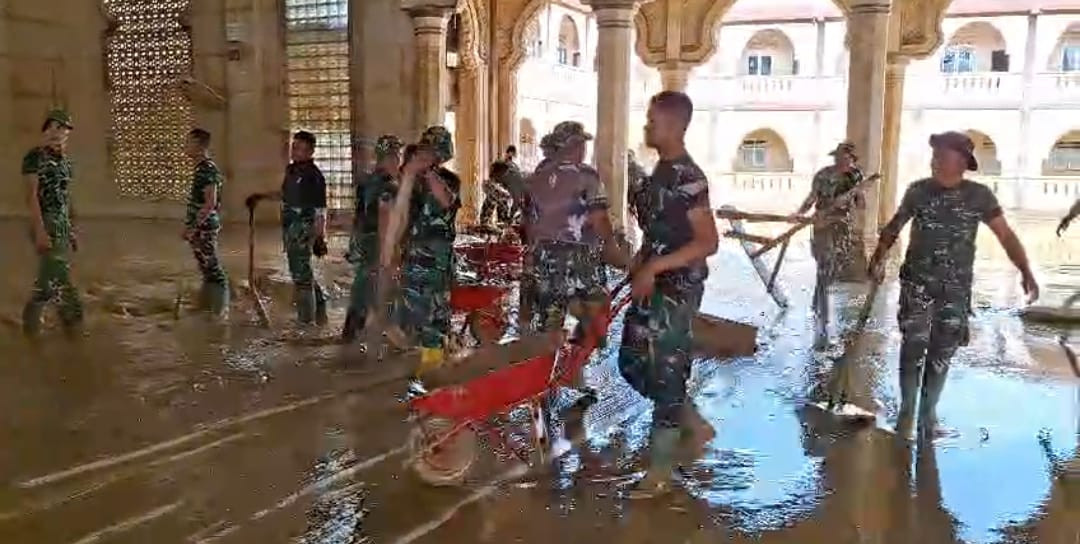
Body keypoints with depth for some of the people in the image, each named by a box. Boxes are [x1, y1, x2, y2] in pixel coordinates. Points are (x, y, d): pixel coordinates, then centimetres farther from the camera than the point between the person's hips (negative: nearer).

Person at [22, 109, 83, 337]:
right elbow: (32, 196, -15)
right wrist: (40, 230, -22)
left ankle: (30, 324, 22)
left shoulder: (64, 160, 13)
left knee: (48, 280, 12)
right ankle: (74, 321, 2)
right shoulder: (35, 157, -9)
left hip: (63, 227, 8)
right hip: (47, 225, -8)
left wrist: (72, 229, 17)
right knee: (60, 279, -6)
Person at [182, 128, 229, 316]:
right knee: (206, 265, 15)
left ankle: (218, 308, 4)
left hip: (204, 227, -10)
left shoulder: (207, 169, -18)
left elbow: (210, 204, -23)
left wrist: (193, 228, -22)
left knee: (210, 266, -3)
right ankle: (207, 303, 24)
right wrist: (190, 226, 22)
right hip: (201, 226, 10)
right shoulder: (202, 168, 12)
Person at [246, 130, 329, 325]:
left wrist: (320, 238, -20)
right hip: (290, 229, 8)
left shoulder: (314, 175, -15)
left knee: (301, 273, -3)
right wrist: (261, 196, 30)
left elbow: (320, 211, -17)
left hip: (303, 231, -8)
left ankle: (306, 320, 6)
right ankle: (318, 302, 31)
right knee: (300, 271, 16)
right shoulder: (291, 170, 10)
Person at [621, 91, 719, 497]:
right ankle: (694, 423, 31)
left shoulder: (688, 178, -17)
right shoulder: (661, 171, 12)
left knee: (667, 374, -1)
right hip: (651, 285, 10)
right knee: (632, 363, 15)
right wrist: (639, 265, 12)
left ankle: (660, 471, 11)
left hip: (676, 289, -10)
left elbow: (708, 242, -22)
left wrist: (654, 267, -25)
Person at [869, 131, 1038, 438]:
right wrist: (879, 258, -1)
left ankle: (928, 412, 22)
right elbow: (894, 226, 9)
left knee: (942, 353, 7)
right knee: (914, 346, -5)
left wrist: (1025, 271, -15)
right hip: (917, 282, 0)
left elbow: (1005, 234, -4)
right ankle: (906, 411, 9)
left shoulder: (979, 196, -3)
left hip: (956, 288, 1)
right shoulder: (918, 191, -1)